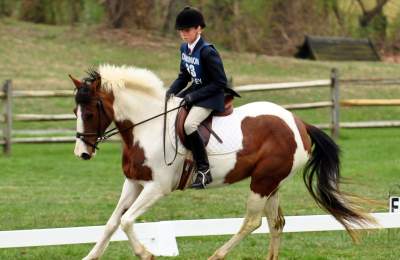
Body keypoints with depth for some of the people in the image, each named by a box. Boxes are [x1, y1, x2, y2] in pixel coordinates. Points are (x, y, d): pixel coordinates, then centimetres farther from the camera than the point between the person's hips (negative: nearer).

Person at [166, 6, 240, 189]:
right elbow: (184, 76, 16)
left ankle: (204, 170, -24)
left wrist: (194, 96, -23)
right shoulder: (185, 49, 5)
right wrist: (172, 90, -3)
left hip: (211, 96, -10)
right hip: (194, 91, 10)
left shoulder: (207, 52, -21)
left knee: (189, 124, -31)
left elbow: (220, 83, -19)